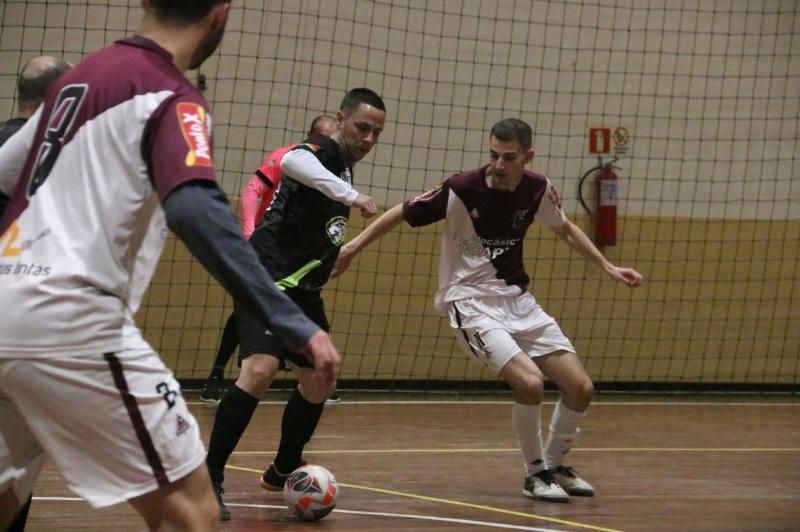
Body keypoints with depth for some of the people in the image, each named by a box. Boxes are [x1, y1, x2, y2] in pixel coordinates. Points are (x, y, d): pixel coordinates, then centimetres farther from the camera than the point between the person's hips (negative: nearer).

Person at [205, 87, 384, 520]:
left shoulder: (342, 166, 17)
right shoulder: (325, 152, -12)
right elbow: (291, 161, -39)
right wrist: (350, 195, -45)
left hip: (301, 290, 10)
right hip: (268, 280, -10)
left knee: (319, 381, 16)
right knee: (261, 369, -26)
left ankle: (283, 472, 34)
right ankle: (209, 480, -24)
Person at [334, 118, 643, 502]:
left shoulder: (537, 189, -4)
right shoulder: (460, 191, -18)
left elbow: (565, 229, 17)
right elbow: (401, 214, -5)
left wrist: (608, 267, 16)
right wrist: (353, 247, -7)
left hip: (517, 300, 6)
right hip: (471, 303, -5)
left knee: (580, 387, -2)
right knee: (529, 381, -27)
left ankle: (556, 466, 23)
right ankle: (535, 473, -4)